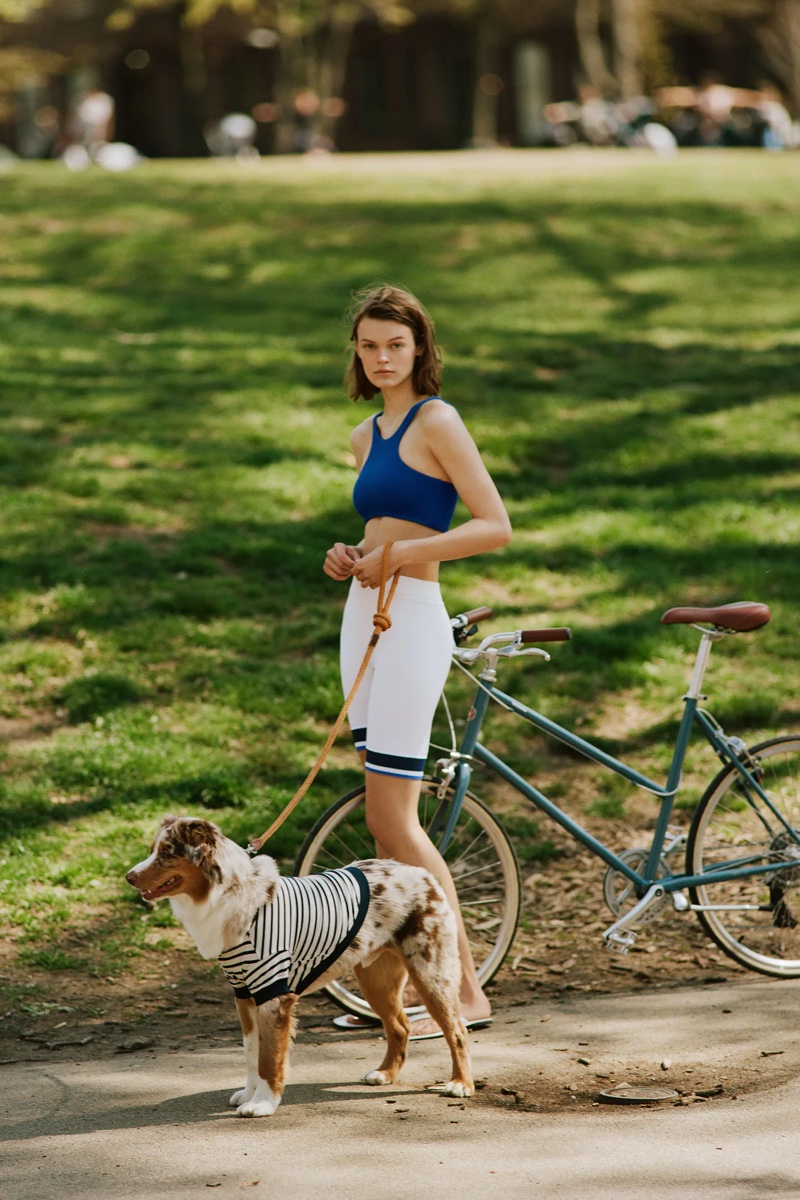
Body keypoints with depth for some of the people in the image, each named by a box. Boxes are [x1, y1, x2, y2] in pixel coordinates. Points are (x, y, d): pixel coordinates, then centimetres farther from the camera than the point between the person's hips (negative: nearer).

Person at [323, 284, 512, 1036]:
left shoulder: (436, 422, -8)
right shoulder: (365, 436, 16)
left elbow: (496, 526, -14)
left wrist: (403, 554, -21)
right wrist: (351, 559, 7)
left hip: (412, 623, -8)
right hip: (365, 622, 9)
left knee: (392, 820, -10)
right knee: (389, 823, 10)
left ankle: (466, 992, -5)